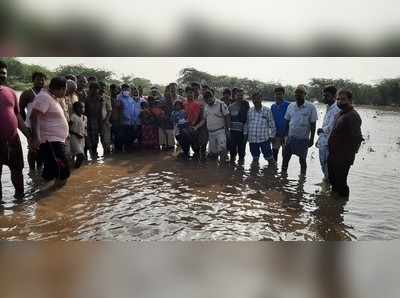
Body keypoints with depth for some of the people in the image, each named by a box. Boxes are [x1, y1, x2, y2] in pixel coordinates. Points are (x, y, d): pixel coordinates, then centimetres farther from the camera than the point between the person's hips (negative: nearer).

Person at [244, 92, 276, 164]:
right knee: (255, 156, 17)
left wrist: (272, 136, -1)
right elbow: (246, 123, 16)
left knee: (269, 156, 1)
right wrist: (246, 133, 12)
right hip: (252, 139, 4)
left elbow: (272, 124, 0)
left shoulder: (267, 111, -3)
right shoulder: (250, 111, 7)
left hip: (264, 139, -3)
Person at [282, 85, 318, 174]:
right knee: (285, 158, 9)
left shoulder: (311, 107, -7)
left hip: (303, 139, -3)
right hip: (290, 137, 4)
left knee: (302, 160, 10)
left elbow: (313, 124, -5)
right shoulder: (290, 106, 4)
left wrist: (311, 139, -6)